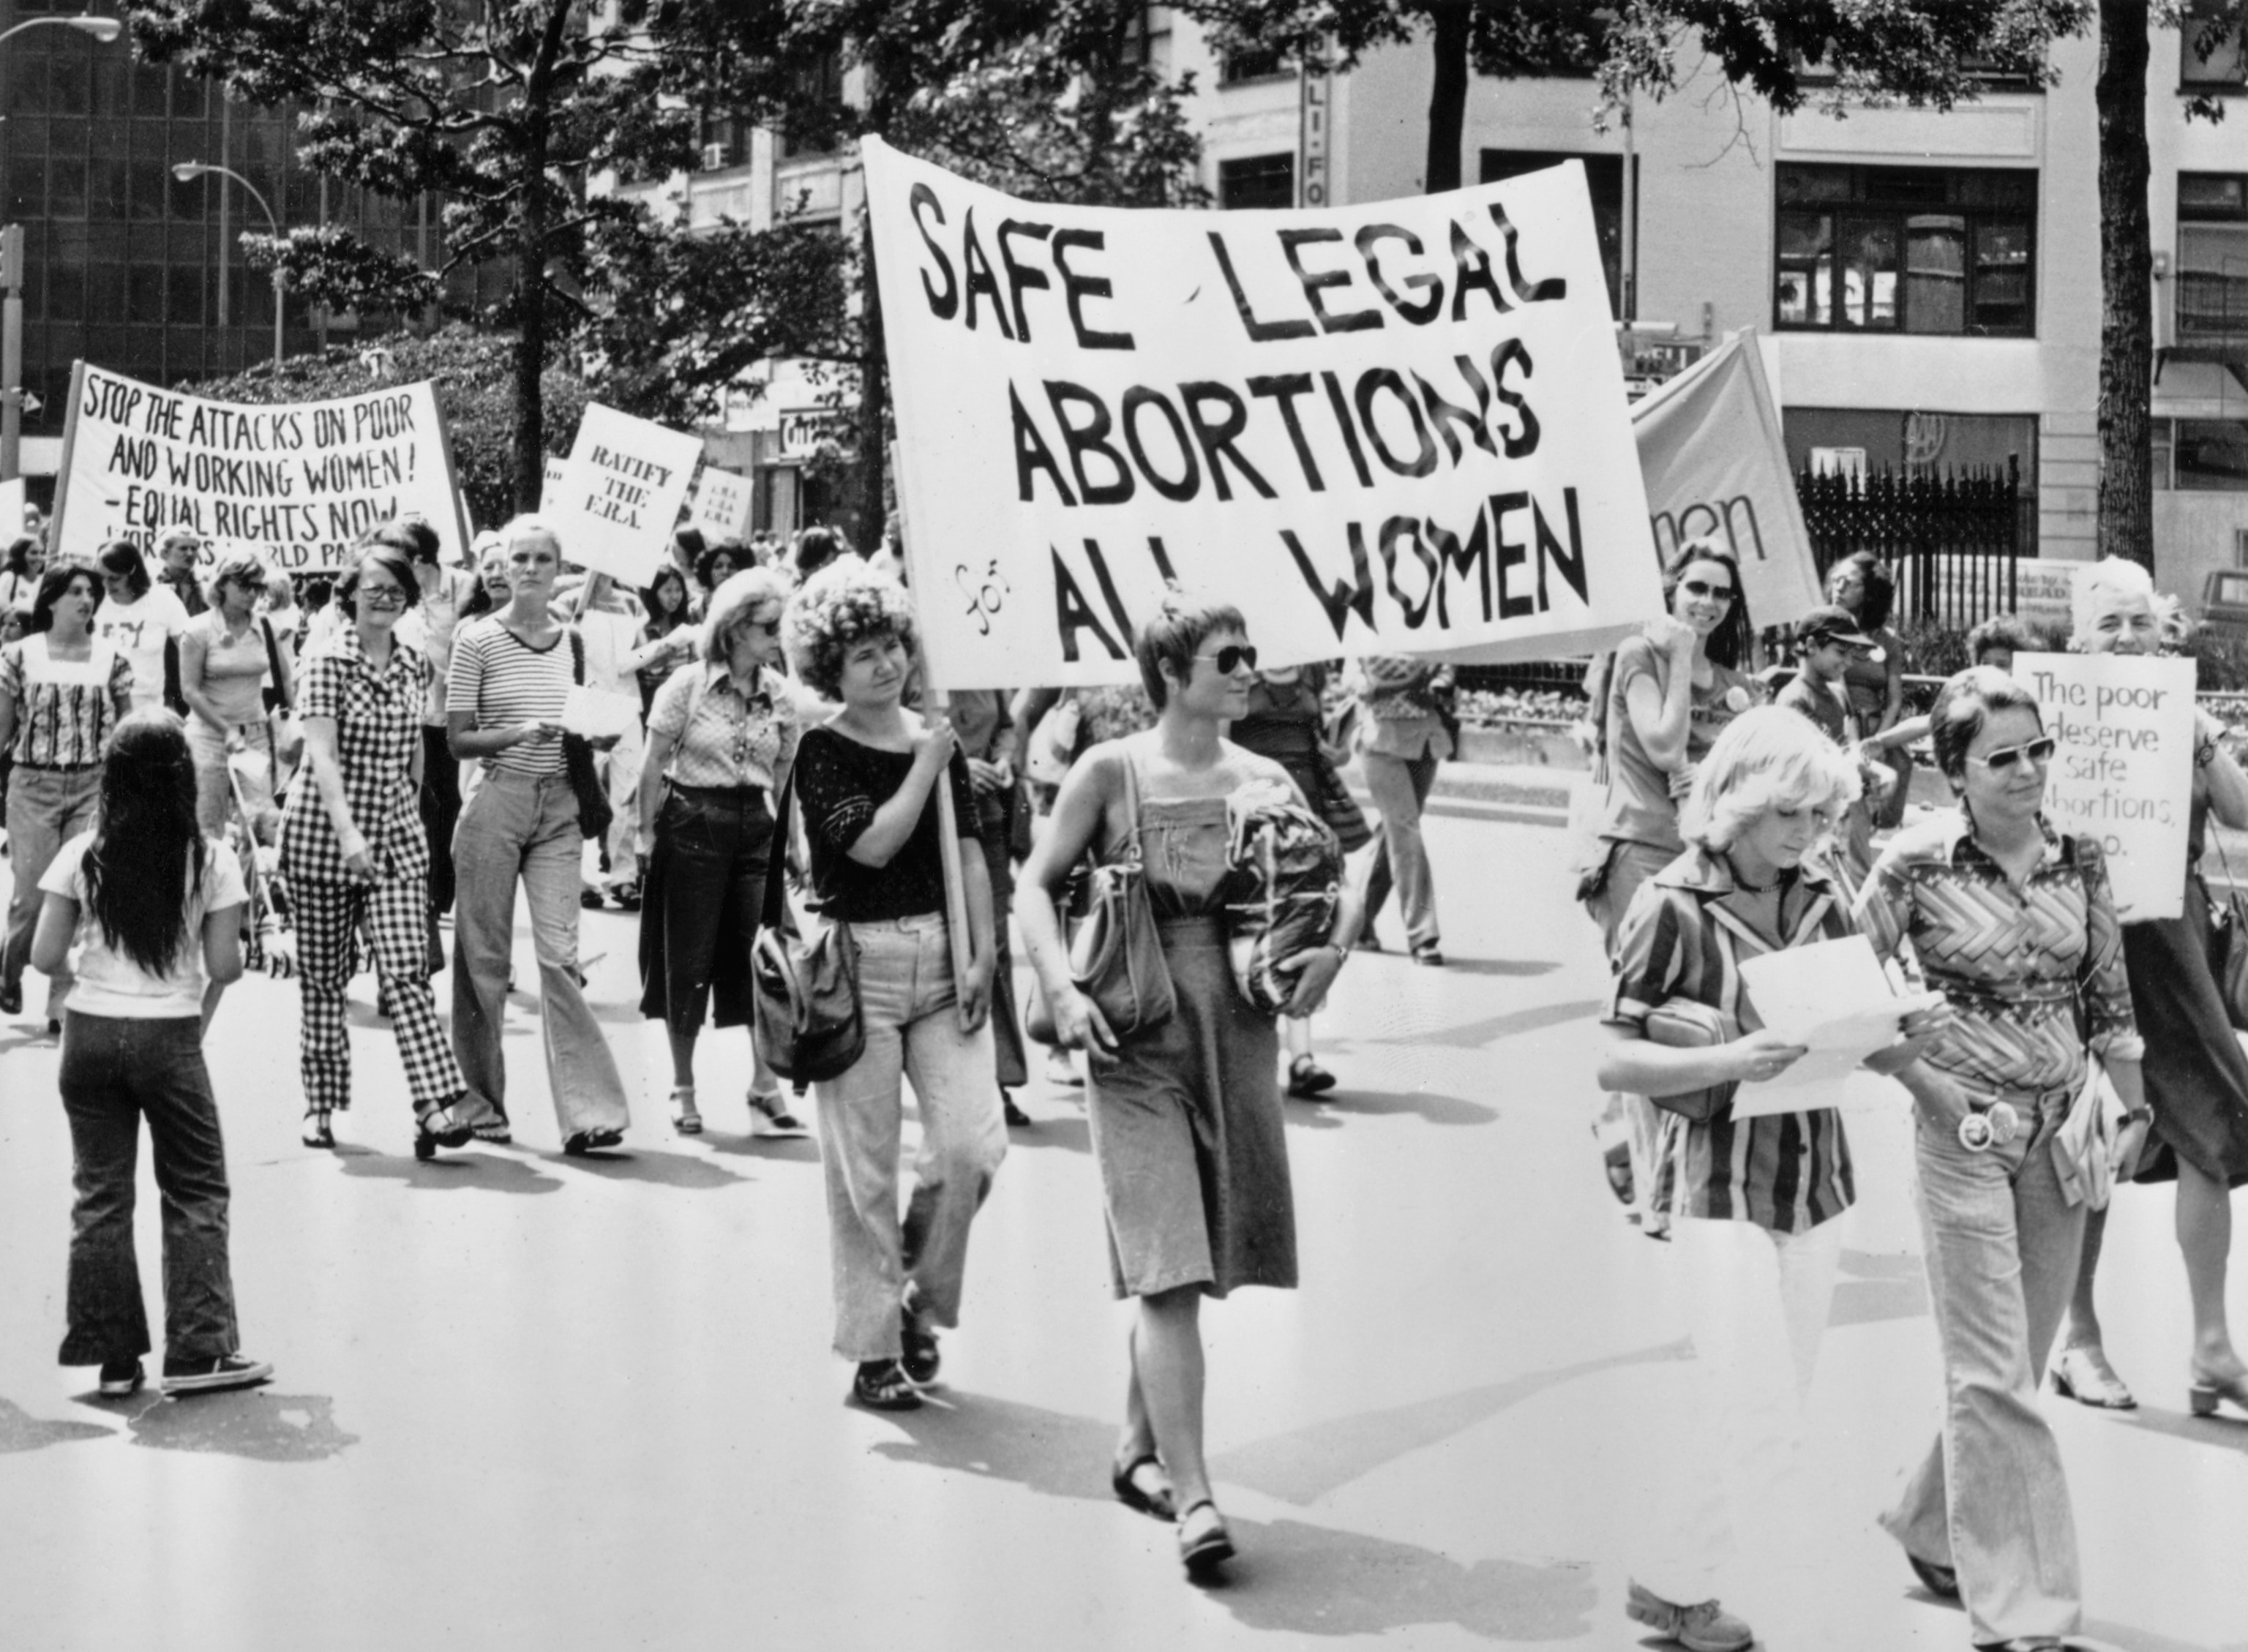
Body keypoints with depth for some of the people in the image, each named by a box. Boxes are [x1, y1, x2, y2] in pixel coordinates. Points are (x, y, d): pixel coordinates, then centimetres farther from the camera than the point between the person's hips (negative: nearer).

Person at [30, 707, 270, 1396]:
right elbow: (225, 968, -6)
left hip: (90, 1035, 2)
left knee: (101, 1195, 9)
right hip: (171, 1037, -2)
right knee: (196, 1193, 10)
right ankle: (198, 1350, 7)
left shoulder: (83, 857, -3)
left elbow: (46, 957, -2)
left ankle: (114, 1356, 11)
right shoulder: (211, 861, -6)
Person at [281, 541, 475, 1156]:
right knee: (323, 977, 6)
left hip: (397, 840, 3)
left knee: (407, 970, -10)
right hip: (324, 838, -3)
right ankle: (321, 1106, 19)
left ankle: (436, 1106, -18)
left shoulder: (415, 665, 8)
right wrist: (348, 834, -28)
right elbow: (322, 755, -18)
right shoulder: (328, 664, -8)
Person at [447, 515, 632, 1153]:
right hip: (495, 801, -2)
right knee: (484, 953, 5)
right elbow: (458, 739, -3)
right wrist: (520, 733, -17)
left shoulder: (573, 641, 10)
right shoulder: (478, 639, -2)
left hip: (558, 806, 2)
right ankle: (481, 1103, 18)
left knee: (560, 952, -7)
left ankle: (587, 1109, -11)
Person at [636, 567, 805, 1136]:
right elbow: (655, 766, -3)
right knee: (688, 959, 4)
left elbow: (784, 774, 10)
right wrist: (647, 829, -3)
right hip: (692, 825, -3)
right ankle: (682, 1086, 17)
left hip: (756, 828, 3)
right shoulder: (688, 686, -7)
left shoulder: (780, 696, 4)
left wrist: (785, 833, 4)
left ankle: (766, 1088, 1)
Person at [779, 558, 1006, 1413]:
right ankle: (873, 1351, 11)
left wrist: (982, 957, 0)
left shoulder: (938, 737, 10)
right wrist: (926, 764, -9)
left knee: (973, 1144, -8)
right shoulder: (823, 751, -4)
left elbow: (969, 856, 8)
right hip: (858, 964, -4)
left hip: (942, 958, 4)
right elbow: (873, 843, -18)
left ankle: (923, 1301, 17)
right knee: (865, 1173, 1)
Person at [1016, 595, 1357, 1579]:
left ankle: (1139, 1451, 30)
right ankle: (1192, 1497, -14)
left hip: (1238, 1032, 4)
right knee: (1170, 1271, -11)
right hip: (1137, 1040, -4)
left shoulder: (1264, 782, 8)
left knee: (1195, 1267, 11)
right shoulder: (1110, 773, -2)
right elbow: (1037, 882, 0)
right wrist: (1061, 990, -14)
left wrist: (1334, 946, -8)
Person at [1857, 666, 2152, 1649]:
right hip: (1966, 1129, -5)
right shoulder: (1917, 864, -11)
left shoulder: (2078, 861, 3)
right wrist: (1929, 1087, -13)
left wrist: (2134, 1110, 4)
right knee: (1995, 1373, -5)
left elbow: (2109, 996, 10)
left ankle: (1933, 1526, 35)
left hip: (2062, 1128, 5)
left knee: (2014, 1364, 13)